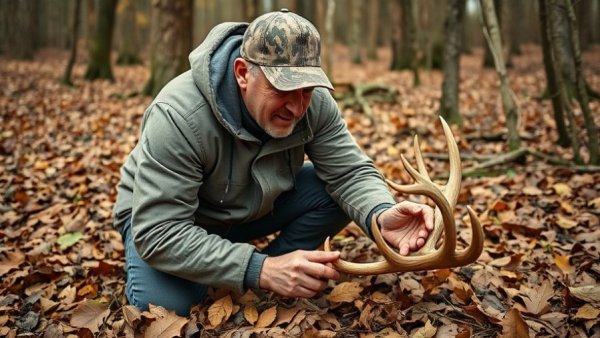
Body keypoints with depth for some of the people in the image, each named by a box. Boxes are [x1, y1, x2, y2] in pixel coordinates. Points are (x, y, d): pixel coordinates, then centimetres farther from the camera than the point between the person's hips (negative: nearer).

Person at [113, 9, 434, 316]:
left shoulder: (313, 102, -21)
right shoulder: (178, 116, -36)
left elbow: (350, 171, -19)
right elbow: (159, 232, -37)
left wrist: (381, 216, -42)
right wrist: (259, 269, -46)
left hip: (252, 204, 4)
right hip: (165, 216, -4)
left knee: (339, 190, -19)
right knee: (162, 307, -31)